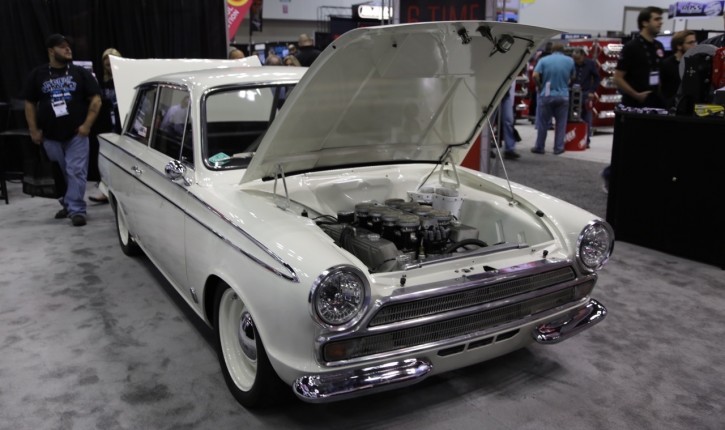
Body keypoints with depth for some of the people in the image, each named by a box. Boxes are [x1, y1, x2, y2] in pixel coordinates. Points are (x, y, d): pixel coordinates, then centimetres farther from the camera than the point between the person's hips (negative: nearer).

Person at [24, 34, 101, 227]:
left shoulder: (80, 73, 3)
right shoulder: (37, 75, 7)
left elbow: (96, 99, 0)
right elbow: (30, 103, 10)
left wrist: (87, 125, -8)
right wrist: (34, 130, 2)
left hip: (77, 133, -2)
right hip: (50, 135, 2)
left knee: (76, 172, -7)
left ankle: (76, 210, -5)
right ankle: (67, 204, 26)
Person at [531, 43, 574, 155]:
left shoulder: (544, 60, 0)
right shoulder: (570, 60, 6)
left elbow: (535, 75, -11)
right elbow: (571, 77, 14)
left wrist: (540, 87, 2)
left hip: (546, 95, -1)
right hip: (563, 95, 1)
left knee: (543, 123, 6)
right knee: (561, 123, 9)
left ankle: (539, 147, 11)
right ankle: (558, 148, 11)